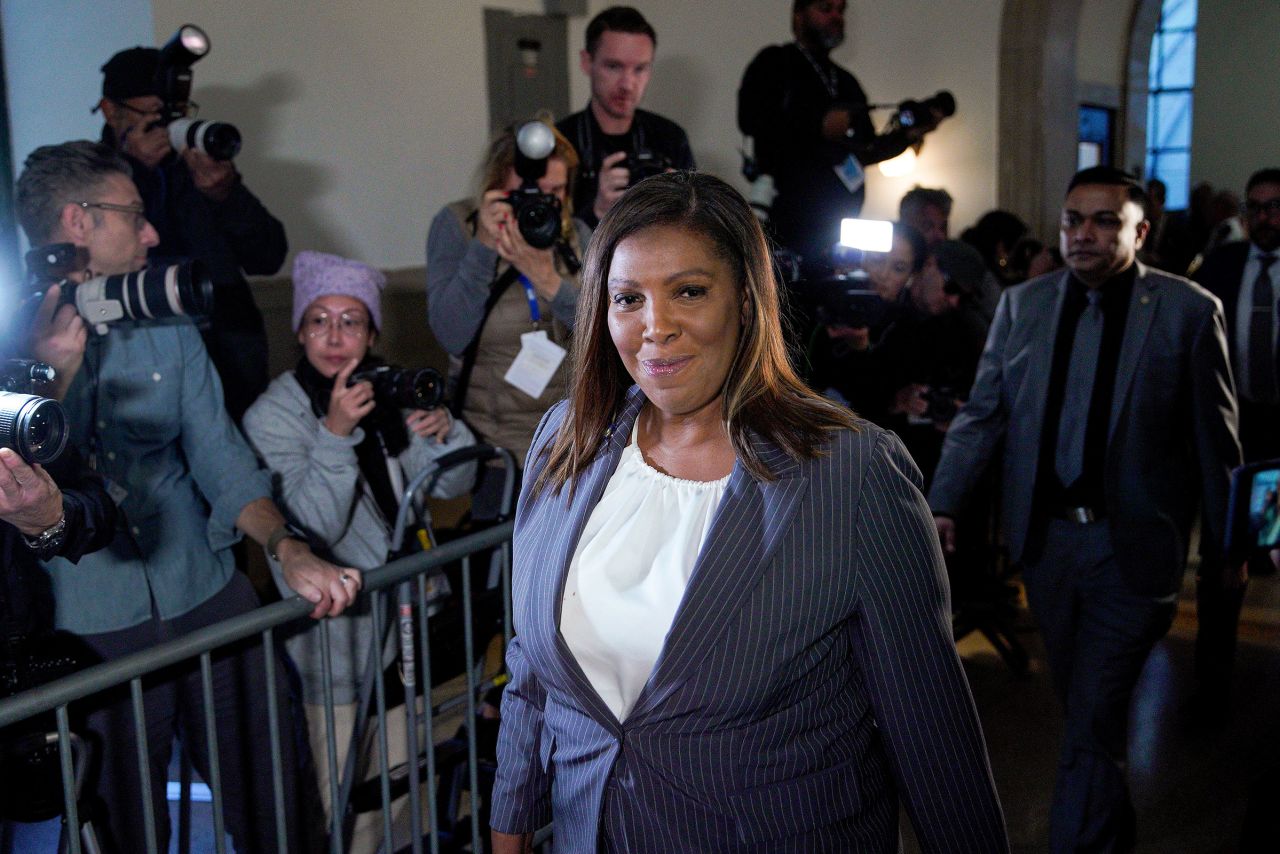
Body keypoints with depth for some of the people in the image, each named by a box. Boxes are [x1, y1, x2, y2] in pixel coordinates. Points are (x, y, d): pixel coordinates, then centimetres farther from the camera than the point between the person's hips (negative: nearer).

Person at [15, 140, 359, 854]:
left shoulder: (167, 325, 8)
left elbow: (221, 459, 2)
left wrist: (290, 548, -14)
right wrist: (57, 372, -24)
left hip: (208, 601, 3)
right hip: (92, 629, -3)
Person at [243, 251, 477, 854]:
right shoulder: (273, 417, -11)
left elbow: (451, 485, 4)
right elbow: (311, 527, -21)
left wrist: (443, 434, -17)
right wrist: (335, 433, -33)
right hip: (339, 631, -5)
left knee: (400, 780, 15)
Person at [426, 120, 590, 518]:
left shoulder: (573, 233, 3)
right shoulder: (457, 225, -4)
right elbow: (451, 337, -16)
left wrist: (547, 279, -23)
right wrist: (484, 247, -23)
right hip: (496, 437, -3)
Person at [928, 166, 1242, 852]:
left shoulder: (1189, 310, -6)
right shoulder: (1023, 304, 3)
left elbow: (1215, 437, -3)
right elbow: (981, 414, 2)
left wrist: (1225, 543, 0)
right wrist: (941, 505, -9)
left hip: (1132, 546, -4)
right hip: (1044, 538, 4)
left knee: (1092, 721, -5)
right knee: (1082, 706, 19)